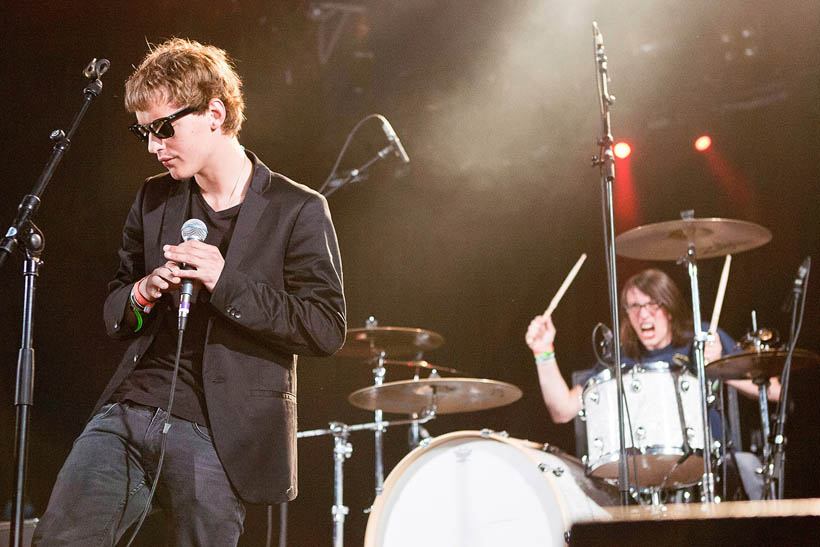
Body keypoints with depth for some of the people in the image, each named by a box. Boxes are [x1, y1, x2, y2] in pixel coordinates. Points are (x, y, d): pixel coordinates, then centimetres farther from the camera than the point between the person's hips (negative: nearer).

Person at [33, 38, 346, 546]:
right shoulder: (153, 200, 13)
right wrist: (141, 294, -3)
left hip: (219, 434, -4)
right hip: (130, 406, 5)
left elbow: (327, 328, -8)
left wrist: (228, 284, -18)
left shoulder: (297, 210, -3)